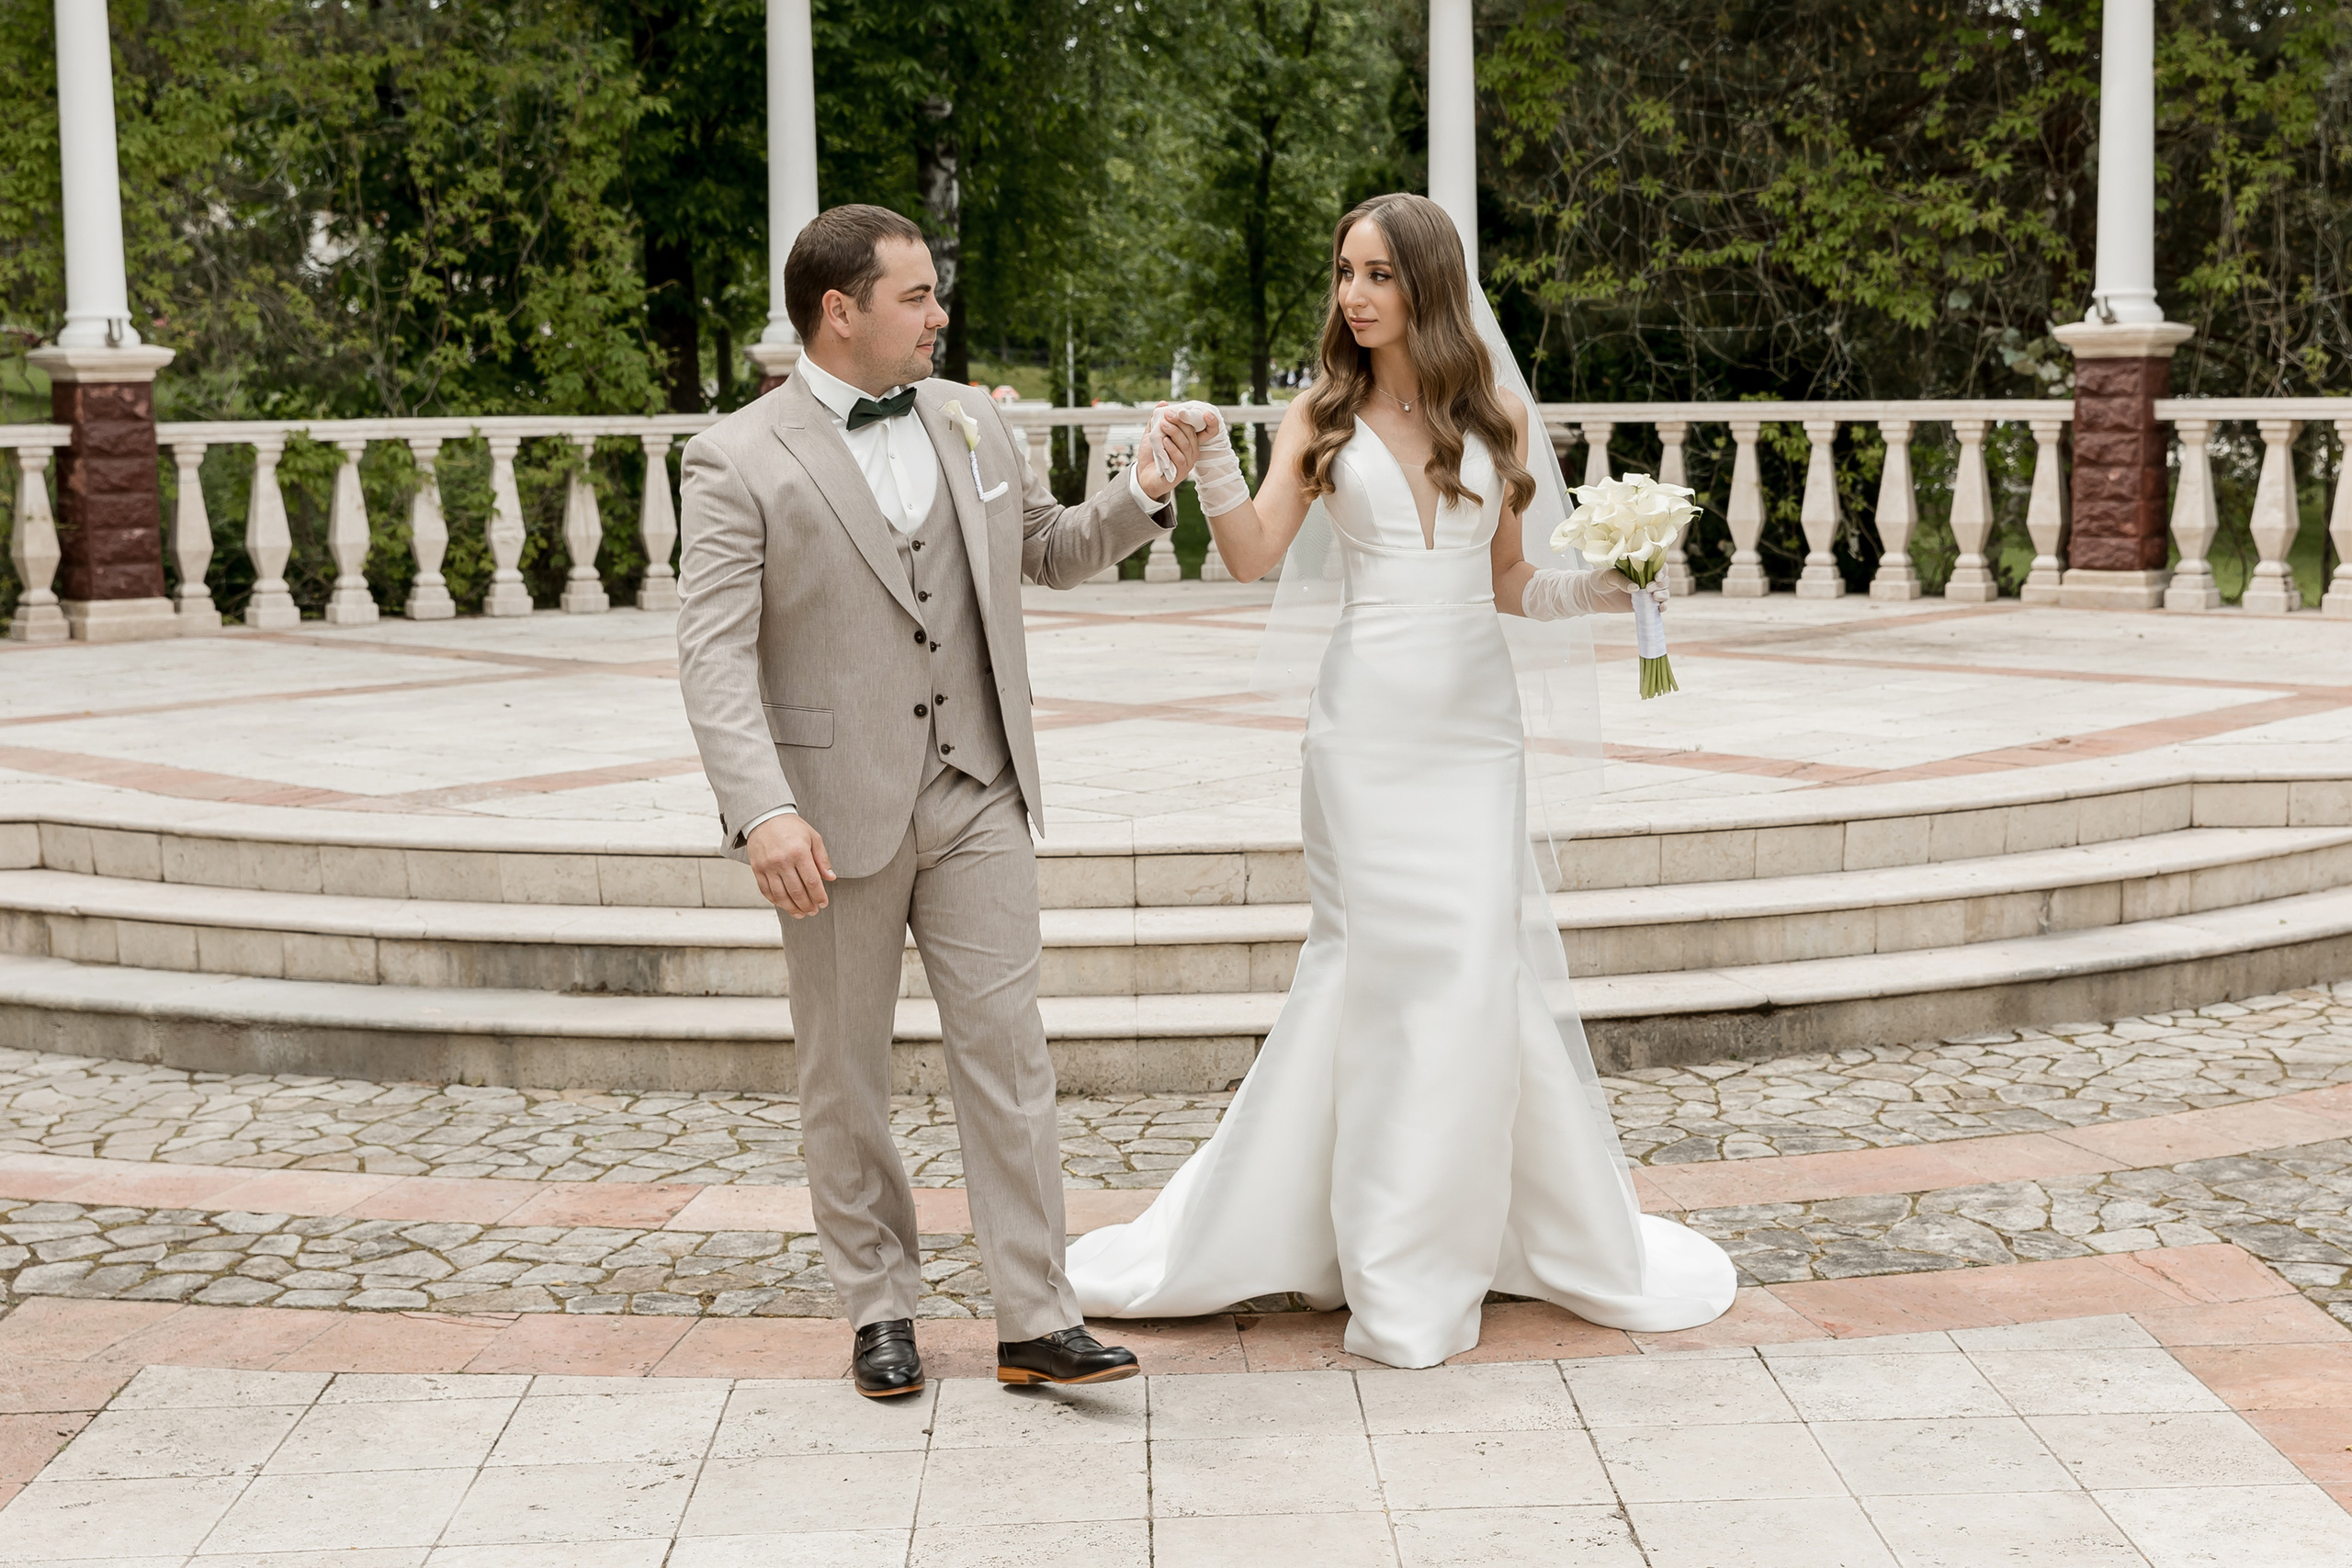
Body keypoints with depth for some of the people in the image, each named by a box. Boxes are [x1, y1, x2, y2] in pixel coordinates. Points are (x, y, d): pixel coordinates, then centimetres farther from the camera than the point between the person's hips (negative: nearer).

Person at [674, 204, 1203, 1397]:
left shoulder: (969, 421, 9)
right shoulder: (738, 460, -8)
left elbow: (1055, 551, 23)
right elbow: (715, 657, -15)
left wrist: (1145, 495, 4)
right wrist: (764, 811, -27)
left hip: (977, 795, 4)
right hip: (838, 807, -3)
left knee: (1007, 1050, 0)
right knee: (846, 1072, 9)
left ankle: (1036, 1321, 5)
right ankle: (880, 1307, 24)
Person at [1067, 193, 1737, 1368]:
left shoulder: (1492, 416, 8)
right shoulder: (1323, 420, 3)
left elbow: (1508, 586, 13)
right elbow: (1254, 557, -9)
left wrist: (1604, 588, -4)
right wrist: (1210, 460, -24)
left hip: (1476, 721, 2)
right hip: (1370, 722, -1)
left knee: (1486, 959, 2)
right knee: (1382, 963, -1)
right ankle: (1394, 1267, 10)